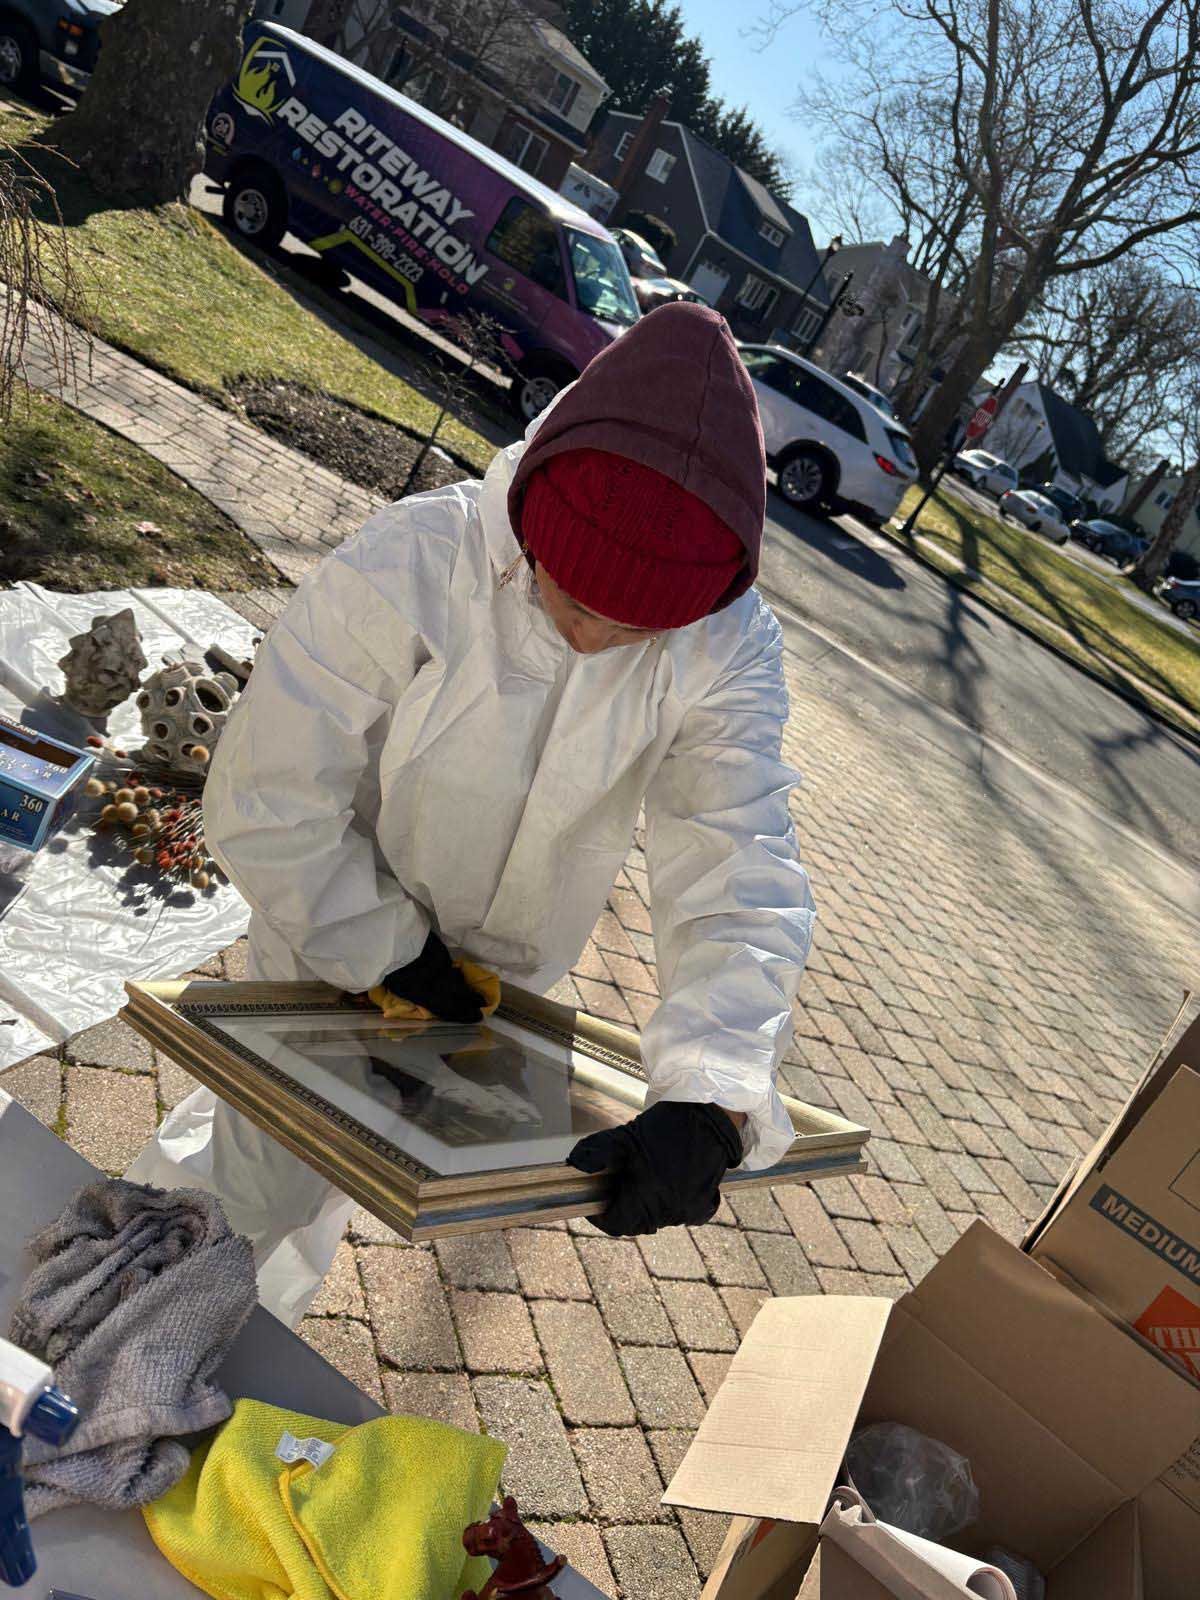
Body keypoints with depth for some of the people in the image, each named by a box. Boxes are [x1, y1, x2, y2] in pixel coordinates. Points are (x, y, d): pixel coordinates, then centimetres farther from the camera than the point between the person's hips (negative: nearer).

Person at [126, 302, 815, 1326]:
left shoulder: (731, 650, -24)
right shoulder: (407, 565, -33)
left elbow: (742, 881, -28)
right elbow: (268, 802, -25)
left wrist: (708, 1096, -40)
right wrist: (388, 950, -20)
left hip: (503, 977, 3)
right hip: (332, 959, -3)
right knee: (270, 1188, 12)